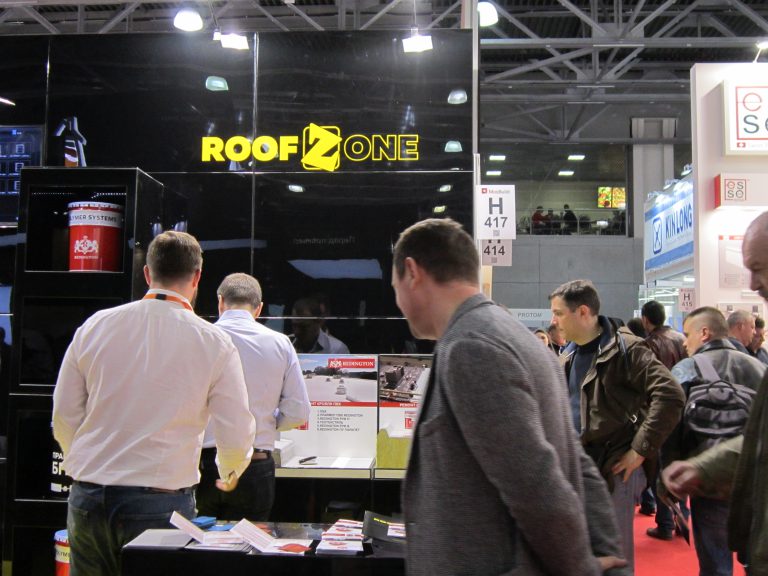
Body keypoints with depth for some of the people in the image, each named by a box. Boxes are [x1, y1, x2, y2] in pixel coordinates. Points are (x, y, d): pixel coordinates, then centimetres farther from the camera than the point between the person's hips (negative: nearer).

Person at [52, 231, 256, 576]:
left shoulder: (95, 326, 1)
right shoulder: (214, 343, -7)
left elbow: (64, 418, 7)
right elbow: (236, 439, -5)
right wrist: (229, 475, 18)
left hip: (88, 497, 3)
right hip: (161, 502, -3)